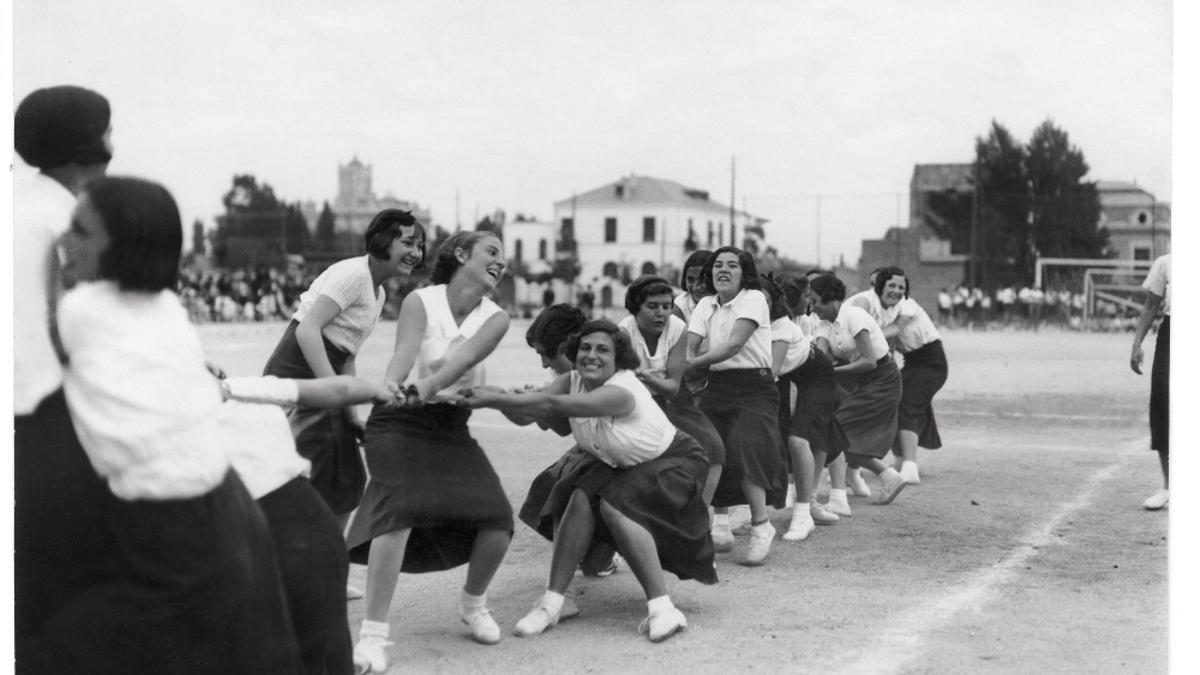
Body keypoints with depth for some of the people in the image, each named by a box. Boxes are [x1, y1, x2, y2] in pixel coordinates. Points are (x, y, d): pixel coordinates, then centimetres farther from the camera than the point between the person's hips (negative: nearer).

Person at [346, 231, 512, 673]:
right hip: (399, 422, -4)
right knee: (401, 509, -27)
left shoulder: (495, 319, 0)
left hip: (451, 427, 4)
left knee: (497, 520, -11)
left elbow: (465, 357, -19)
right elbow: (403, 353, -24)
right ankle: (373, 633, -19)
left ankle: (473, 603, 19)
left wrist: (427, 387, -37)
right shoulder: (420, 302, -7)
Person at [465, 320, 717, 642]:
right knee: (581, 498, -17)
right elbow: (534, 402, -24)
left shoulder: (621, 391, -33)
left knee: (615, 506, -29)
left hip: (672, 462, -7)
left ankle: (661, 608, -26)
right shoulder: (574, 381, -10)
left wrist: (494, 399, -46)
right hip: (621, 466, 7)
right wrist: (496, 398, -45)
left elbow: (552, 404, -43)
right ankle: (552, 603, -11)